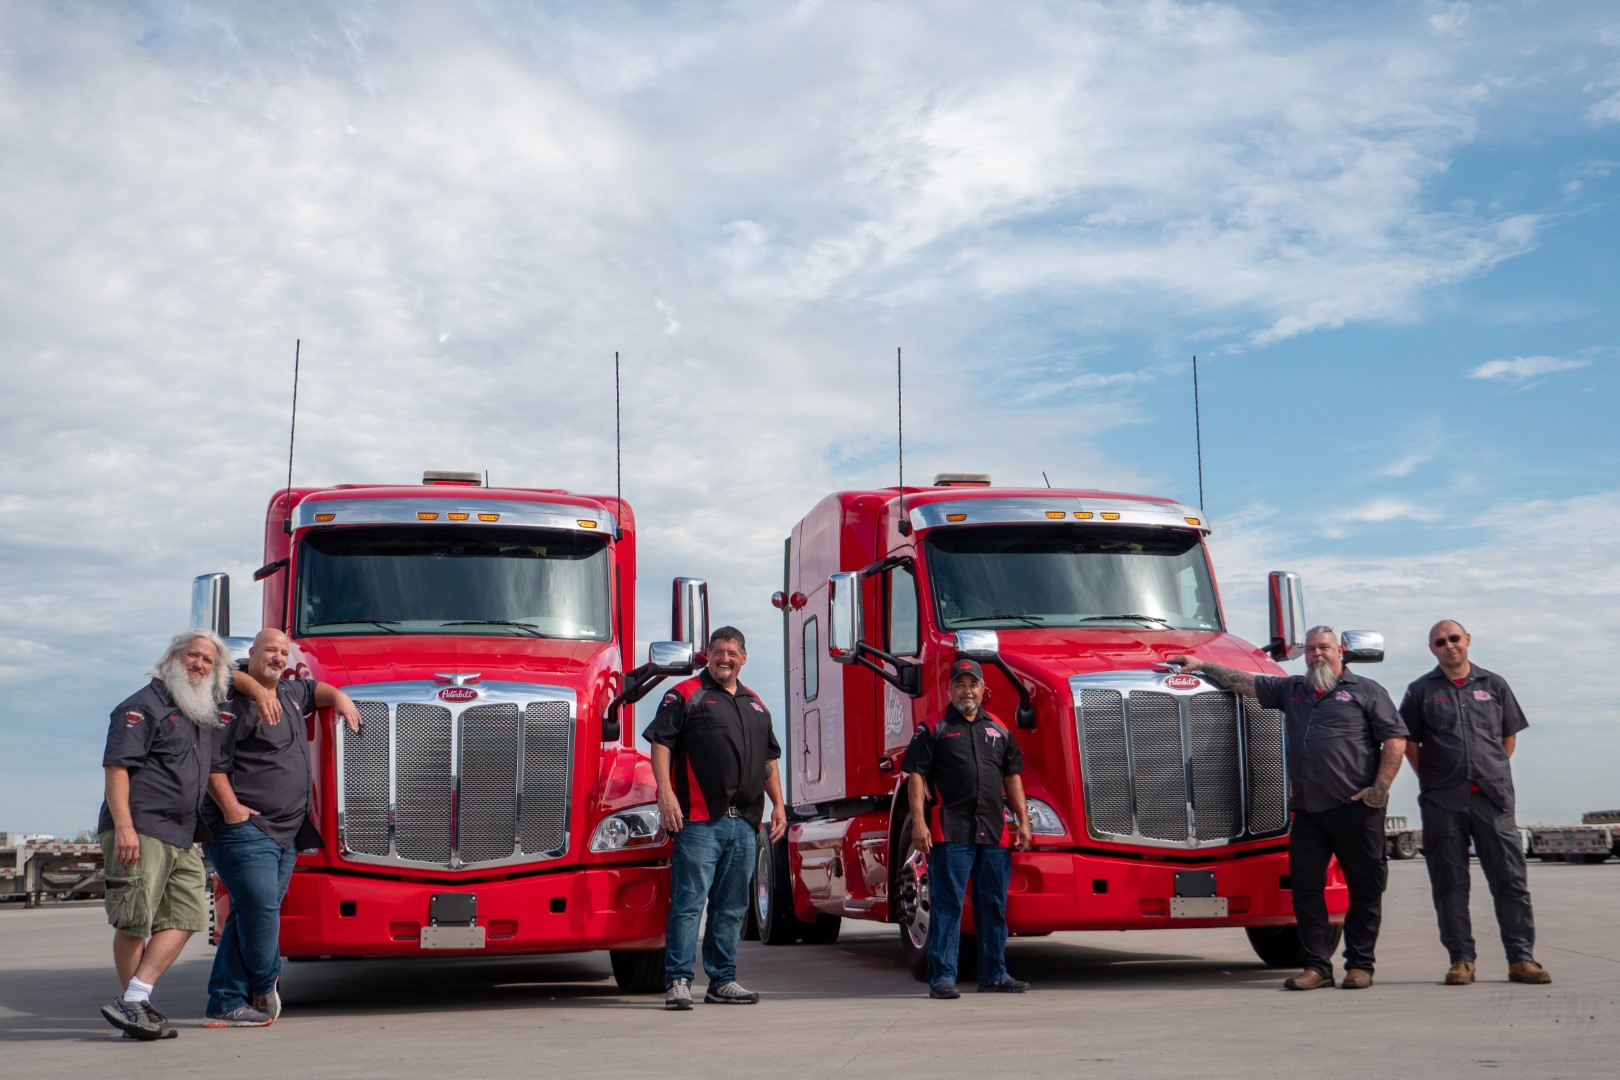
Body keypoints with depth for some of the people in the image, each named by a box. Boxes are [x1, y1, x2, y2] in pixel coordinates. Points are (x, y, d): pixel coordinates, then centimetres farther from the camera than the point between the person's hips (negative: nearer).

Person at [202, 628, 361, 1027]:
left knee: (249, 917, 7)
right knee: (260, 909, -12)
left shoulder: (289, 692, 19)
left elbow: (313, 689, 43)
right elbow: (213, 762, -14)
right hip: (246, 828, -8)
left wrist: (339, 696, 23)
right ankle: (264, 984, 10)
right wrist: (230, 807, -22)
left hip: (286, 833, 9)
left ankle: (225, 1003, 9)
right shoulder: (237, 701, -9)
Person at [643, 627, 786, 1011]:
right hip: (699, 820, -6)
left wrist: (779, 804, 16)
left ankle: (723, 981, 18)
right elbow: (661, 744, -8)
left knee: (731, 906, 11)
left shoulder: (754, 704, 20)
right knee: (689, 901, -8)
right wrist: (665, 793, -18)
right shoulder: (685, 695, 0)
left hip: (743, 823, 7)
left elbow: (768, 760, 25)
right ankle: (678, 980, -6)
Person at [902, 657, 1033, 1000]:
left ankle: (993, 974, 20)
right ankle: (942, 977, 0)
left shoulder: (998, 730, 16)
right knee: (947, 904, -4)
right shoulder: (933, 729, 1)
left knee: (993, 904, 10)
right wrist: (918, 822, -13)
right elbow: (916, 776, -5)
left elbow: (1012, 777, 18)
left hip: (993, 832, 5)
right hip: (949, 832, -5)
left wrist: (1023, 821, 10)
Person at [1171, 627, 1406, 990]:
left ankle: (1360, 965, 9)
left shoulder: (1365, 691, 5)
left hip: (1356, 807, -4)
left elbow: (1395, 739, -1)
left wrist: (1380, 787, -9)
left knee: (1365, 888, 1)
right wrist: (1201, 665, 19)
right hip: (1308, 810, 5)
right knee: (1305, 886, 1)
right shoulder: (1291, 690, 20)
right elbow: (1245, 682, 24)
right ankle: (1317, 966, 7)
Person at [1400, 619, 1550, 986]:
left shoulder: (1494, 686, 11)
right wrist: (1431, 778, 3)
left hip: (1492, 798, 1)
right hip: (1442, 802, 0)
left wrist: (1493, 774, 11)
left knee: (1511, 879, -1)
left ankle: (1521, 958, 4)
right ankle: (1461, 959, 9)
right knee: (1450, 884, 2)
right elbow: (1409, 742, 9)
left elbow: (1510, 735, 18)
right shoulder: (1421, 691, 7)